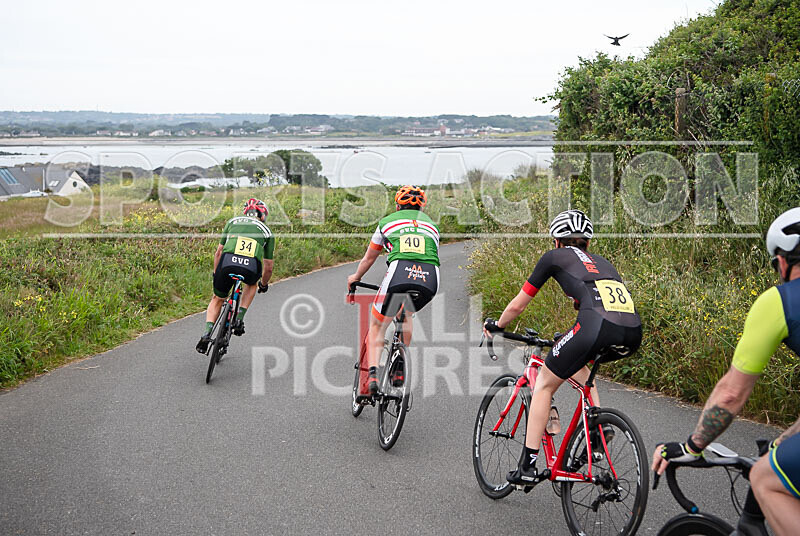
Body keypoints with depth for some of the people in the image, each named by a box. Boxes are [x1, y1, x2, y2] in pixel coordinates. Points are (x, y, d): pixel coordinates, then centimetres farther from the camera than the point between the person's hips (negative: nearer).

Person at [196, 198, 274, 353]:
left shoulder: (233, 221, 30)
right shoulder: (266, 231, 28)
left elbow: (219, 251, 28)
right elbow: (268, 266, 30)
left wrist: (216, 275, 41)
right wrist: (264, 284, 48)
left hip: (228, 262, 0)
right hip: (251, 268, 0)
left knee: (217, 299, 25)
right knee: (251, 284, 37)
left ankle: (207, 333, 6)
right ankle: (239, 318, 20)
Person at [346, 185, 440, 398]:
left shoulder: (388, 221, 26)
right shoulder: (431, 225, 32)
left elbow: (369, 258, 37)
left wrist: (356, 277, 55)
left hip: (399, 273, -3)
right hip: (430, 280, 3)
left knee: (376, 326, 16)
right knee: (406, 314, 34)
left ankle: (372, 375, -2)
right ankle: (400, 368, 27)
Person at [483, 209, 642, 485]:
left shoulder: (554, 257, 20)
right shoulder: (602, 262, 35)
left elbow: (517, 306, 24)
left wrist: (495, 326, 44)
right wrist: (568, 339, 60)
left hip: (596, 327, -6)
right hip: (633, 334, 6)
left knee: (543, 385, 15)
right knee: (575, 362, 35)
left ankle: (528, 466, 12)